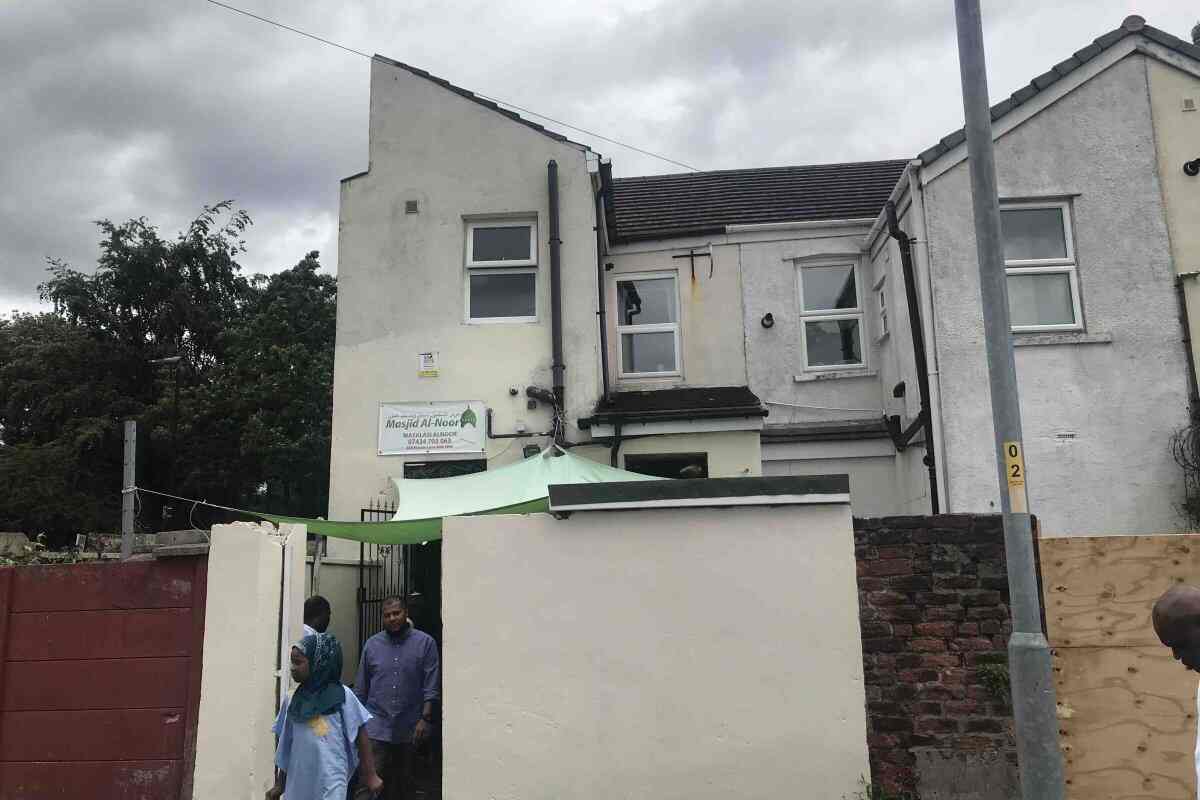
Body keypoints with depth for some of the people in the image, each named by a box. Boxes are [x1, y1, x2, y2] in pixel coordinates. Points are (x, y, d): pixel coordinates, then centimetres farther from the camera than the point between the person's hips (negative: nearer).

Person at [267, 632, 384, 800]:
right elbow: (285, 744, 12)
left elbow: (360, 736, -3)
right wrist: (279, 784, 15)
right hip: (298, 783, 4)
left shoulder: (342, 695, -6)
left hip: (331, 781, -4)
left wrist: (370, 775, -2)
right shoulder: (292, 700, 5)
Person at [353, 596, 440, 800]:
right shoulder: (372, 644, 4)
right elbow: (361, 687, 10)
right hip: (376, 726, 0)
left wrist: (425, 718, -9)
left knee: (401, 783, 12)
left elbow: (431, 686, -3)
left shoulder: (425, 642, -2)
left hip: (409, 728, 0)